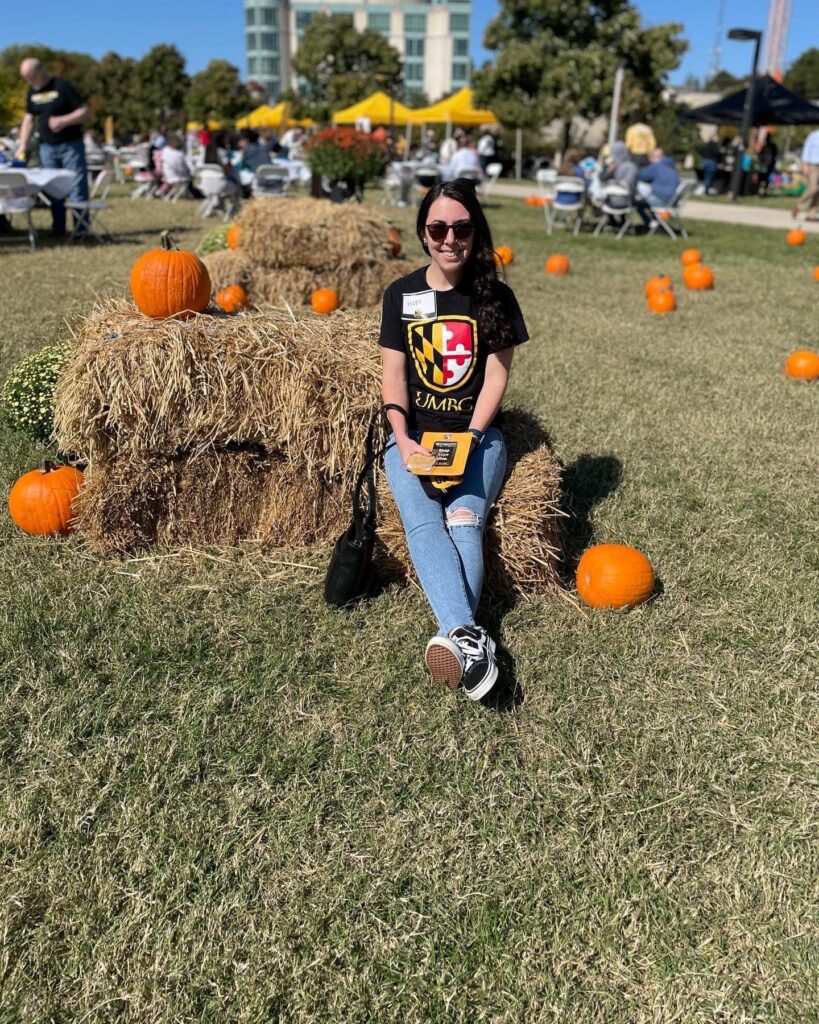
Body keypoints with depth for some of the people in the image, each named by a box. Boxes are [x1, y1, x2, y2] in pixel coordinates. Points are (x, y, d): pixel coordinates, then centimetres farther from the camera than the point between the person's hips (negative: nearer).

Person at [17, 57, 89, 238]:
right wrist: (23, 145, 5)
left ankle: (81, 227, -3)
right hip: (47, 147, 6)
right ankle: (57, 228, 11)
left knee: (77, 187, -7)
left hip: (71, 144, -6)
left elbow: (84, 111, -9)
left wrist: (63, 121, -22)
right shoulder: (32, 92, 11)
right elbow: (29, 119, 14)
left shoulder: (62, 87, -8)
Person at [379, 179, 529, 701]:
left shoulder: (496, 297, 4)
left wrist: (469, 440, -14)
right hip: (413, 434, 1)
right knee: (422, 523, -27)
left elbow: (497, 375, -1)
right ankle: (466, 633, -44)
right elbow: (393, 373, 2)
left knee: (465, 523, -27)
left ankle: (453, 635, -42)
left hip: (477, 432, 0)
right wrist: (404, 440, -13)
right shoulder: (402, 295, 8)